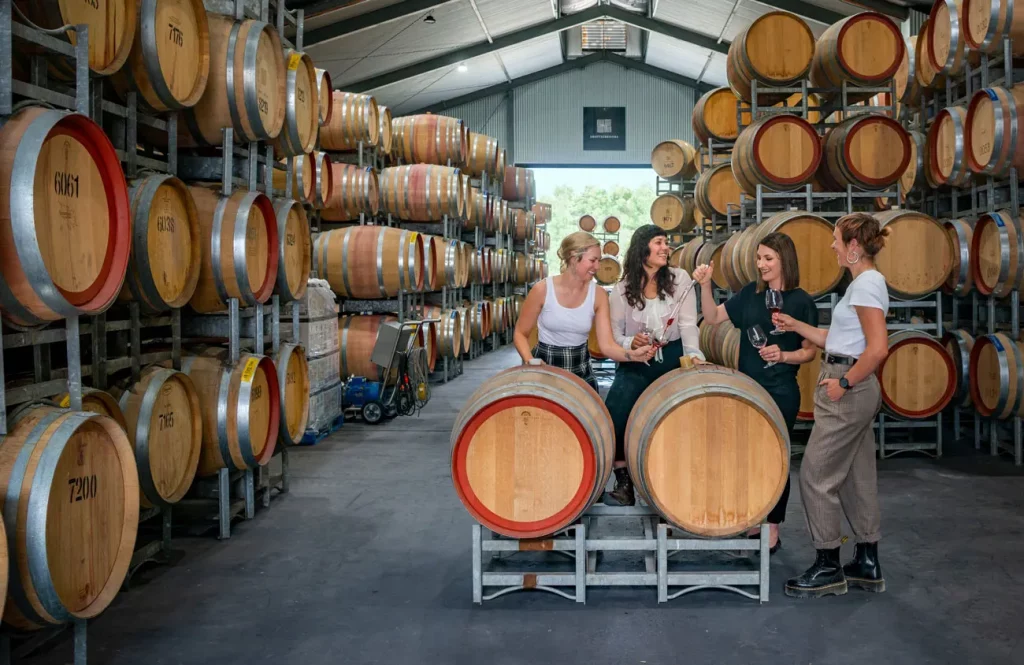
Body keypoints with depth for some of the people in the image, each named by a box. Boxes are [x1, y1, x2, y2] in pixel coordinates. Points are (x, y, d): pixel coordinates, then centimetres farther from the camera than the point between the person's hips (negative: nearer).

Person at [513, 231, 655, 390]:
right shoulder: (542, 290, -14)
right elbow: (520, 334, -4)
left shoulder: (598, 295, -7)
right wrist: (530, 361, -22)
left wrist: (633, 355, -31)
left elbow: (607, 345, -13)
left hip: (581, 372, 3)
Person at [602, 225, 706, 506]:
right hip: (635, 363, 0)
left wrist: (693, 353, -23)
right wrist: (631, 342, -22)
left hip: (672, 357, 0)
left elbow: (688, 324, -7)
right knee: (615, 413, -18)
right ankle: (623, 482, -3)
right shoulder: (623, 289, -1)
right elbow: (613, 334, -1)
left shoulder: (680, 279, 0)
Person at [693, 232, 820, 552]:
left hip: (781, 392, -5)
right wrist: (705, 286, -8)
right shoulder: (750, 293, 6)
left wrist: (783, 355, -22)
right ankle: (752, 522, 25)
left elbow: (810, 351, -4)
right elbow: (713, 317, 6)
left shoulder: (800, 301, -7)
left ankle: (772, 530, 17)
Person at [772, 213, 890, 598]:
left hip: (848, 391, -10)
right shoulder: (864, 283, 14)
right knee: (857, 478, 14)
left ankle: (828, 569, 6)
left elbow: (878, 348, -24)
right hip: (856, 392, 10)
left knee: (816, 475, -4)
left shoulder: (866, 284, -16)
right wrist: (797, 327, 15)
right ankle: (867, 565, 23)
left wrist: (844, 382, -18)